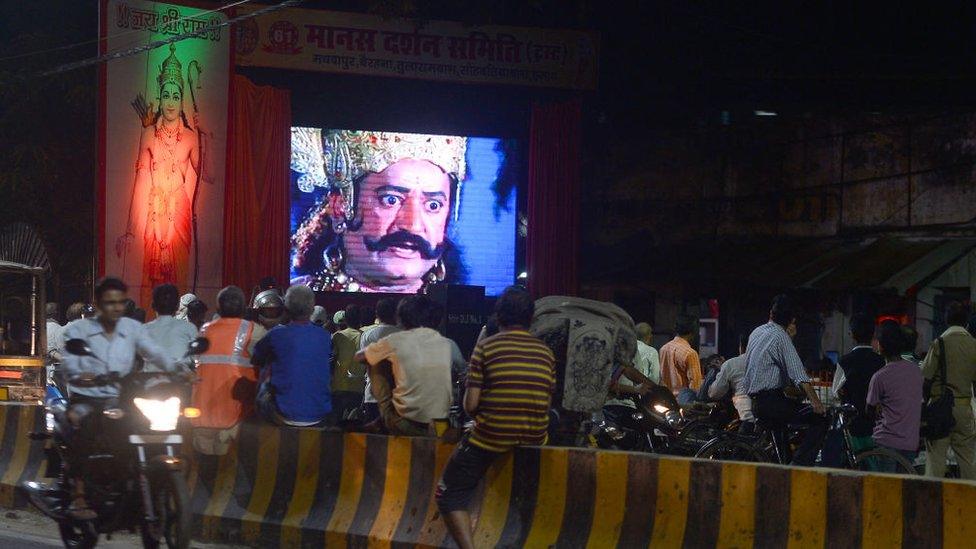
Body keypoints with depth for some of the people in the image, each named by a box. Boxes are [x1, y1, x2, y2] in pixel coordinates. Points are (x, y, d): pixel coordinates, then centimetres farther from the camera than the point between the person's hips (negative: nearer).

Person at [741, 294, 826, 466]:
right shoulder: (780, 336, -10)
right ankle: (798, 467, -21)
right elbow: (799, 374, -20)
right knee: (819, 419, -13)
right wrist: (815, 402, -25)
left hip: (755, 402, 9)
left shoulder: (756, 333, 15)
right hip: (771, 400, -9)